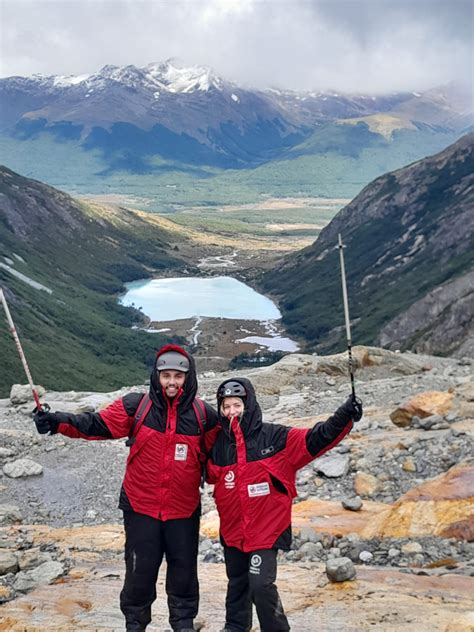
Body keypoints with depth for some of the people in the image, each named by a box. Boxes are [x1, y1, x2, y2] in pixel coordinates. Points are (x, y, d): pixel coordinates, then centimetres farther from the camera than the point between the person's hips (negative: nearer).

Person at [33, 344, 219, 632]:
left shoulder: (204, 415, -4)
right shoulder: (136, 405, -8)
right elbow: (99, 424, -14)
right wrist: (59, 422, -26)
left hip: (184, 509, 1)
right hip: (141, 507, -1)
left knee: (184, 568, 13)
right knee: (140, 569, 9)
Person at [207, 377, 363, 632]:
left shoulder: (275, 437, -13)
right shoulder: (220, 444, 0)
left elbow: (314, 440, -21)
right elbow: (212, 475, 14)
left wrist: (343, 417, -33)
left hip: (267, 528, -5)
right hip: (232, 530, 5)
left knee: (261, 584, -11)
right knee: (237, 582, 21)